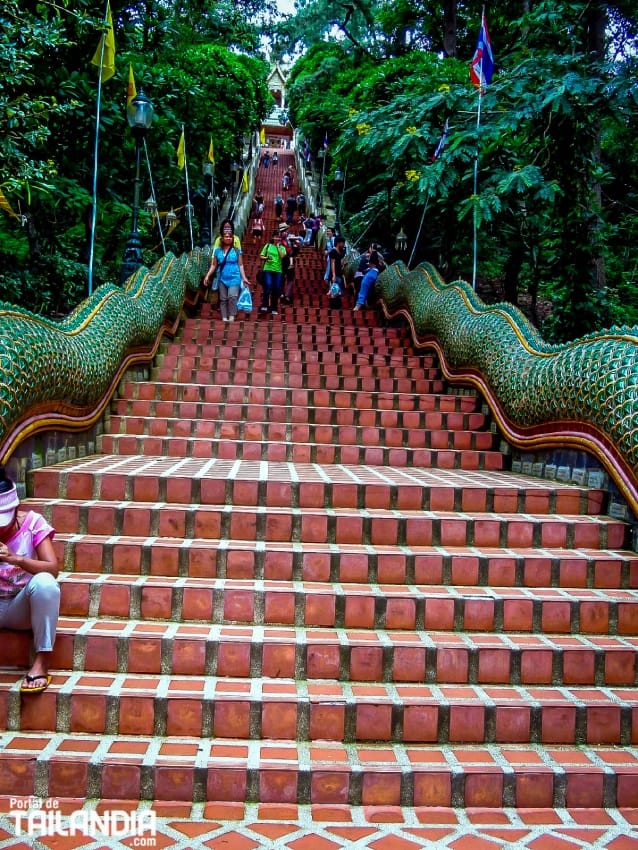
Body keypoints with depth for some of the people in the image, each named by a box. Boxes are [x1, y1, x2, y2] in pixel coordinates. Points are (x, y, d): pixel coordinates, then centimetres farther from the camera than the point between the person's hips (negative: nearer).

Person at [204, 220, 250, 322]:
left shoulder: (237, 250, 4)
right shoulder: (217, 251, 7)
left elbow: (240, 265, 5)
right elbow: (213, 265, 9)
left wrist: (244, 278, 1)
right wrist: (207, 276, 1)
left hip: (234, 278, -3)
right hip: (222, 279, 3)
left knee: (232, 296, -19)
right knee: (223, 299, 4)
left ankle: (232, 317, -16)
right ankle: (224, 318, 7)